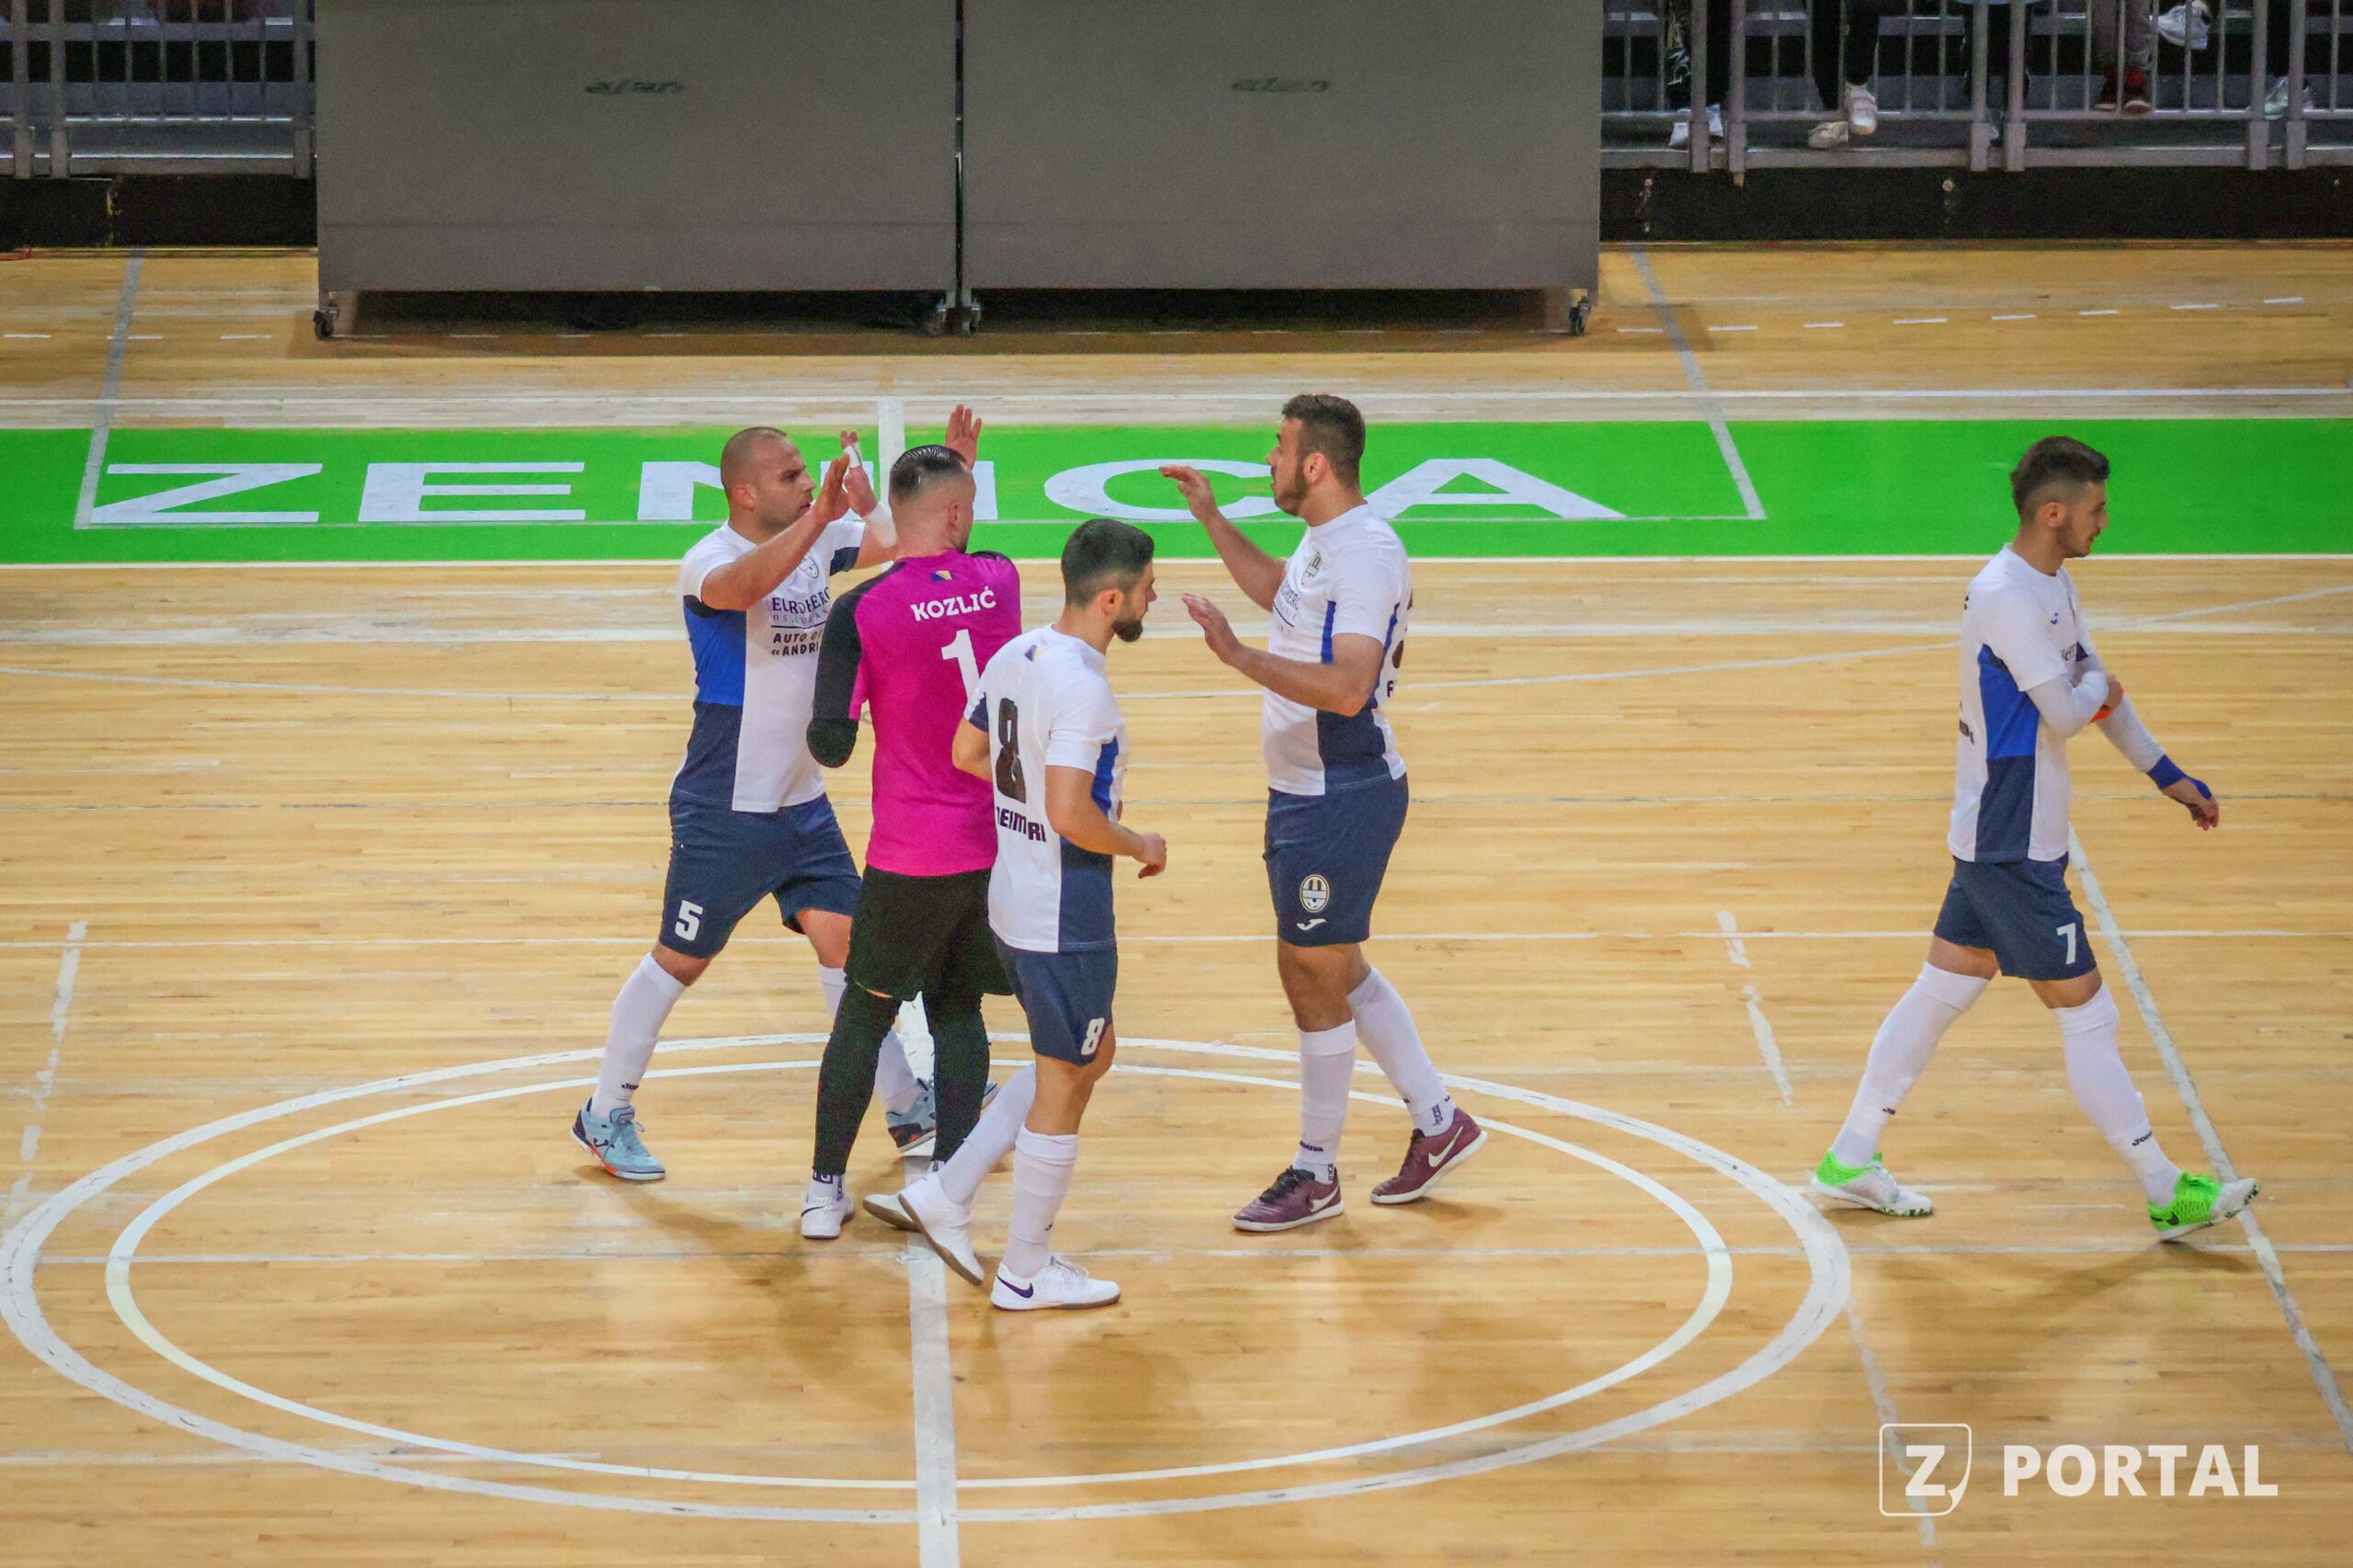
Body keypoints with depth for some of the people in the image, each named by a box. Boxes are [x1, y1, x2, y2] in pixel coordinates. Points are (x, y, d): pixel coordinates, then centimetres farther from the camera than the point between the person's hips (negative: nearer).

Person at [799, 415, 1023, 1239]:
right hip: (1003, 843, 3)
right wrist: (964, 467, 29)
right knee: (957, 1008, 16)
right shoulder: (1001, 581, -2)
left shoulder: (860, 613, -13)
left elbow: (830, 747, -12)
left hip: (912, 856, -3)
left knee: (866, 1010, 13)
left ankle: (825, 1189, 14)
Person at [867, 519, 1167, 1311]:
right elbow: (1070, 816, -30)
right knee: (1063, 1085, 6)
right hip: (1066, 919, -9)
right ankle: (1026, 1273, 18)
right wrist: (1140, 846, -13)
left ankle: (946, 1195, 23)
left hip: (1015, 902, 9)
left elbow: (968, 754, 16)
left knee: (1089, 1056, 24)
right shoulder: (1082, 687, -25)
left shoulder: (1016, 654, 3)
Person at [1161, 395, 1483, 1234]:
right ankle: (1439, 1123, 29)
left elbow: (1348, 687, -35)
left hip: (1342, 801, -10)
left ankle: (1316, 1174, 14)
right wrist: (1210, 517, 29)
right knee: (1335, 971, 19)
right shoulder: (1324, 540, 7)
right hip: (1306, 790, 10)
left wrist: (1241, 657, -38)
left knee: (1314, 978, 1)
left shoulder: (1367, 556, -24)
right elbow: (1280, 592, 31)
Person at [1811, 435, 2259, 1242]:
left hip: (1992, 839, 10)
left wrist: (2166, 774, 22)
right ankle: (2166, 1193, 5)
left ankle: (1850, 1159, 22)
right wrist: (2097, 686, -2)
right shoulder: (2007, 596, -23)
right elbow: (2067, 711, -24)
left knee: (1943, 989, 15)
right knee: (2086, 1015, -2)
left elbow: (2095, 687, 20)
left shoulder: (2051, 585, 9)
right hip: (2013, 849, -10)